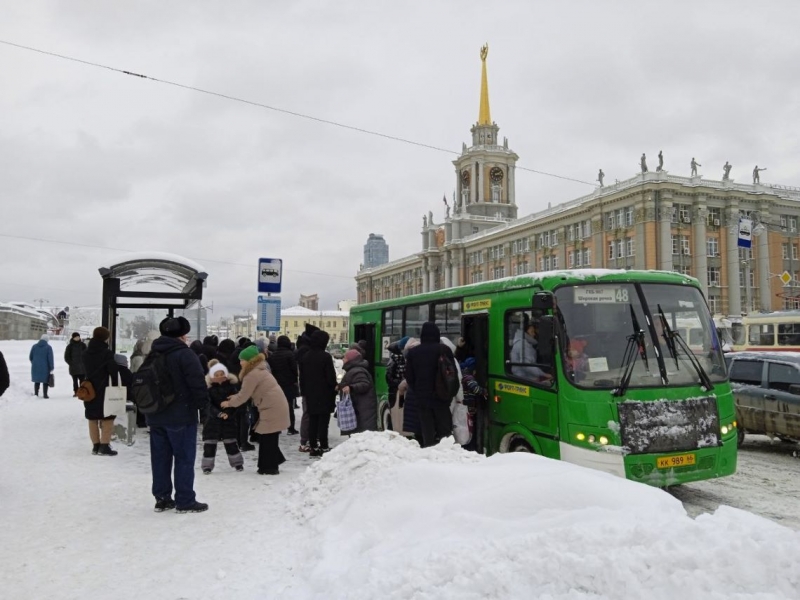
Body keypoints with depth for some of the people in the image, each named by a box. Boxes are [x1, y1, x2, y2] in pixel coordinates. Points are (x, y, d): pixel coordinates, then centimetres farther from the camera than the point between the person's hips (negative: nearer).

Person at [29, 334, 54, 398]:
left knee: (37, 381, 15)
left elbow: (30, 357, 10)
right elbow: (50, 358, -10)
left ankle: (36, 394, 17)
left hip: (35, 367, 4)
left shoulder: (34, 346, 4)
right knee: (45, 381, 5)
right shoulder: (48, 347, -9)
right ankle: (45, 394, 4)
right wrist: (52, 368, -5)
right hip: (45, 368, -4)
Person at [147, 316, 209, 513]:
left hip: (156, 416, 8)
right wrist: (203, 403, -5)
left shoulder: (153, 355, 12)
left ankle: (162, 498, 18)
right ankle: (185, 501, 4)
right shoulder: (185, 354, -14)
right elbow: (198, 383, -19)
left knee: (160, 458, 12)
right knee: (184, 458, 0)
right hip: (181, 416, -7)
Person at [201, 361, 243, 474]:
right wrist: (218, 413, -29)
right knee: (210, 442, 0)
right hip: (213, 418, -1)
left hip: (229, 418, 1)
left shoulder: (231, 384, -6)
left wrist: (229, 413, -22)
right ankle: (207, 465, 11)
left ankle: (237, 462, 19)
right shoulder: (208, 386, -10)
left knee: (230, 441, 7)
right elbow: (209, 404, -15)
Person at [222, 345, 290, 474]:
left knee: (267, 438, 0)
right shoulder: (259, 370, 17)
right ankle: (271, 464, 22)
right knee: (268, 437, 15)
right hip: (276, 407, 10)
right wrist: (234, 397, 11)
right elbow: (247, 392, 21)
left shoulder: (252, 374, -15)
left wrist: (229, 403, 4)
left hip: (272, 409, -10)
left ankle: (269, 467, 7)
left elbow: (244, 395, -11)